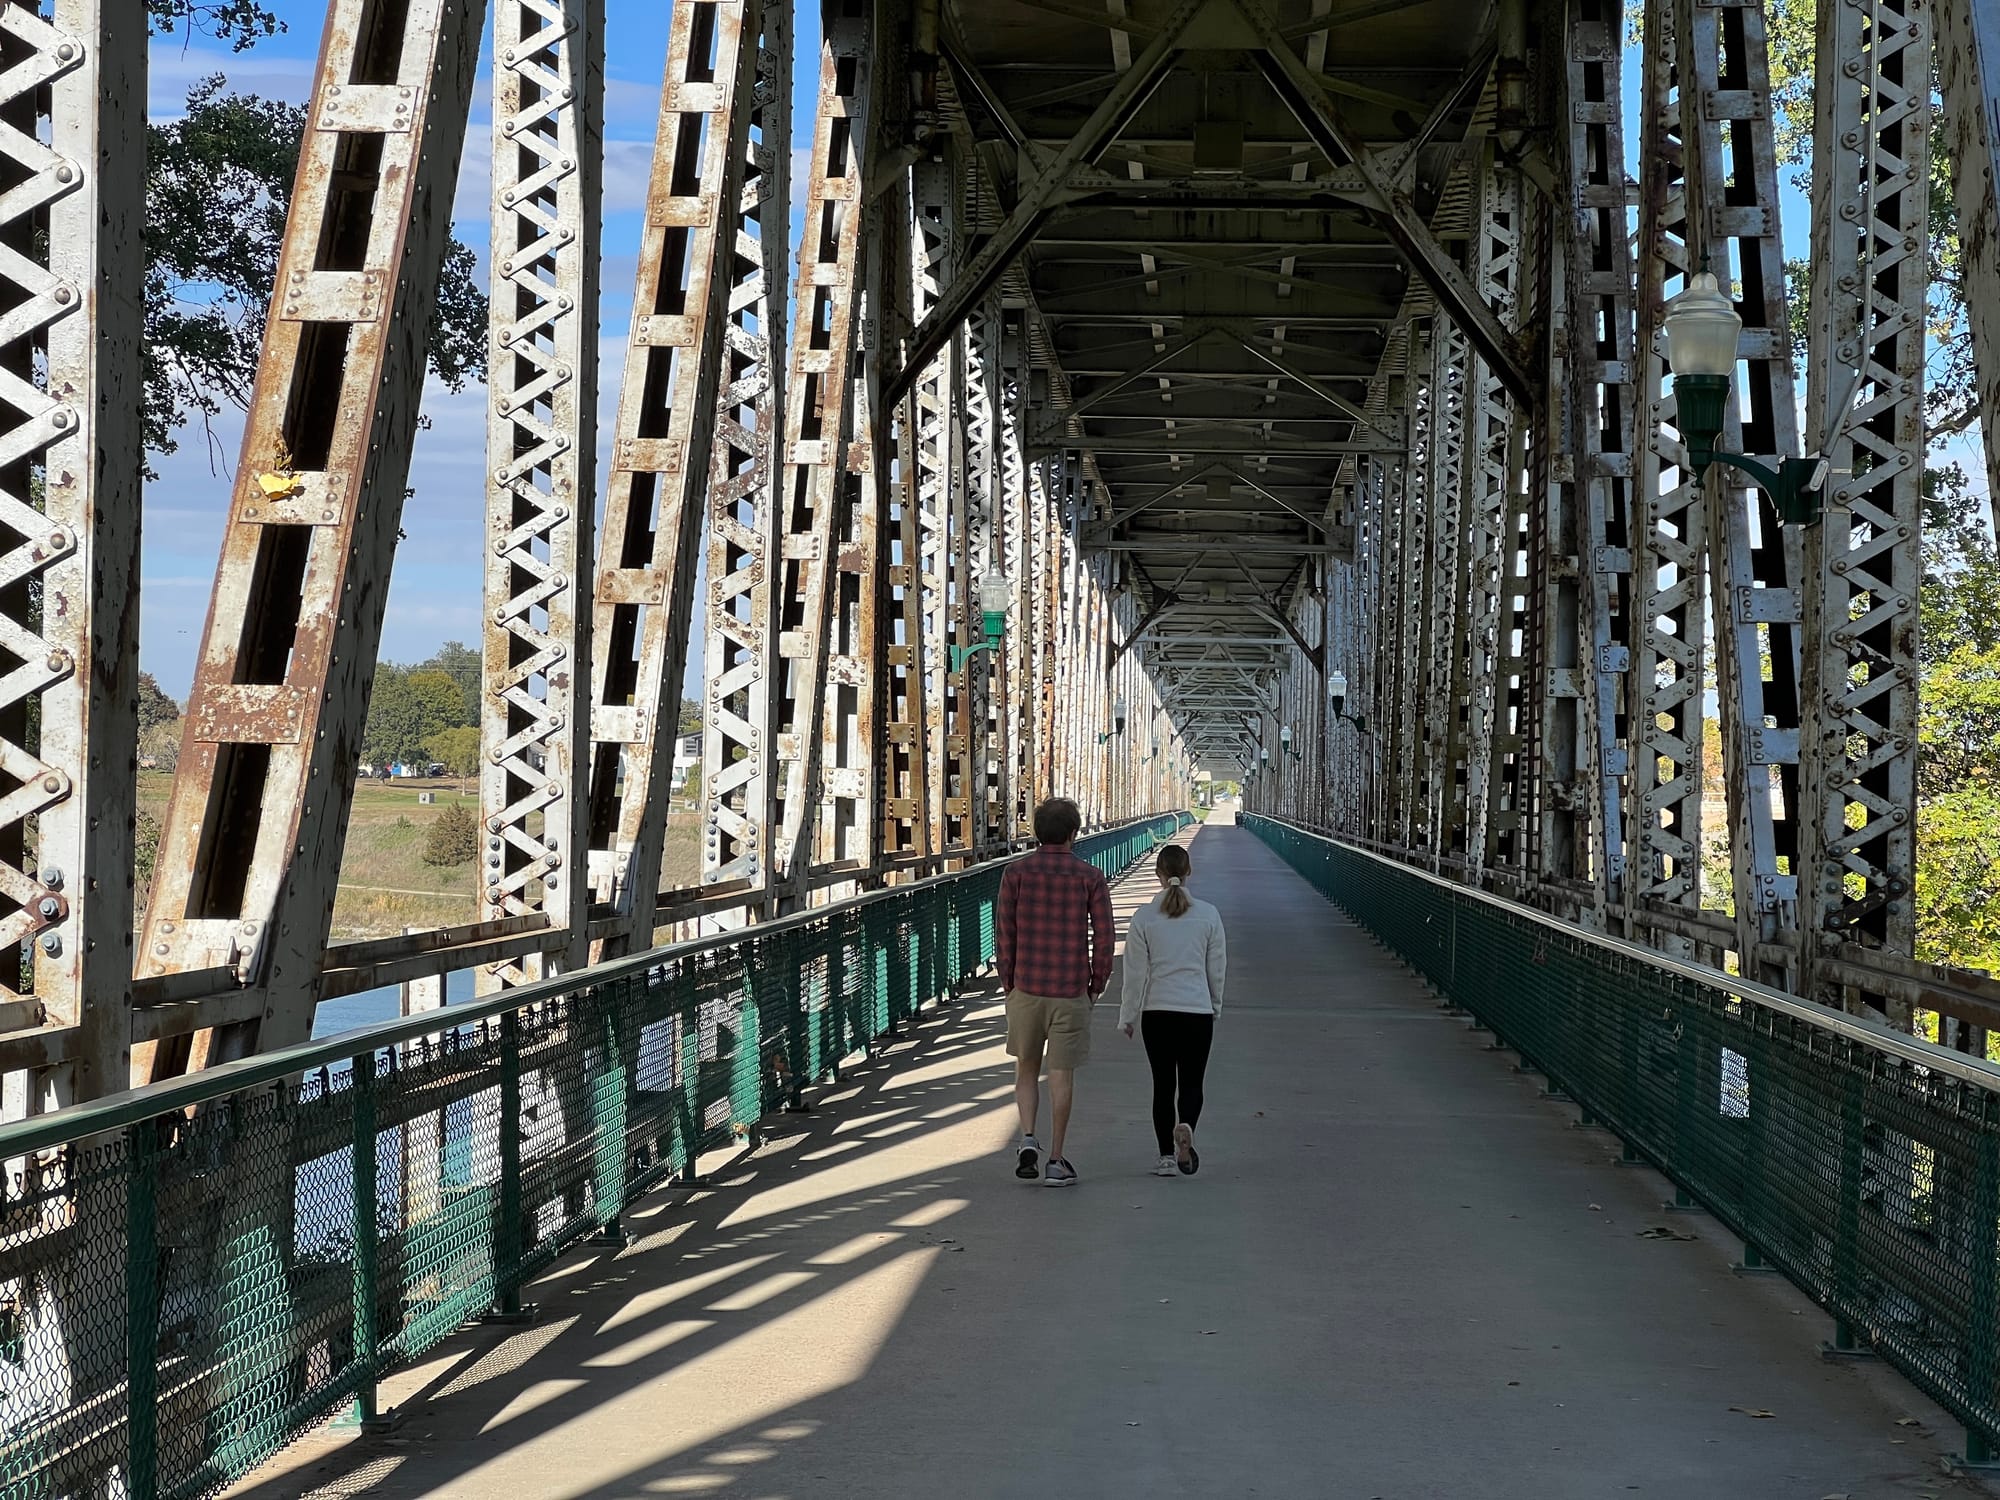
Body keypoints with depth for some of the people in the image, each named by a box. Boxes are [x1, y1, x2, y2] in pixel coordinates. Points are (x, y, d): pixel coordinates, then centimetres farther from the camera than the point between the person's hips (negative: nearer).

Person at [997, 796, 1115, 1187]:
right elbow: (1104, 936, -5)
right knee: (1061, 1075, 5)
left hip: (1026, 989, 1)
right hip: (1071, 992, -1)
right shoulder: (1090, 876, -3)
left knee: (1026, 1069, 18)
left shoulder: (1017, 873, -2)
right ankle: (1056, 1161, 7)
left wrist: (1008, 983, 8)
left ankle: (1027, 1138, 0)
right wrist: (1096, 985, 7)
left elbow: (1005, 931, -2)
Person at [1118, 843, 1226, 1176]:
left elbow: (1135, 973, -3)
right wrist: (1215, 1006, 20)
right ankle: (1186, 1126, -22)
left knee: (1163, 1085, 10)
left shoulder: (1144, 917, -6)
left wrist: (1127, 1017, 6)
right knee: (1191, 1084, 7)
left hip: (1156, 1012, 0)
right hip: (1198, 1011, 0)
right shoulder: (1208, 915, -3)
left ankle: (1167, 1155, 9)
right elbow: (1217, 969, 5)